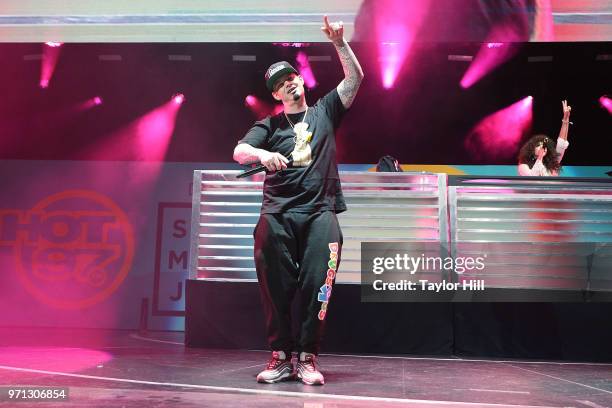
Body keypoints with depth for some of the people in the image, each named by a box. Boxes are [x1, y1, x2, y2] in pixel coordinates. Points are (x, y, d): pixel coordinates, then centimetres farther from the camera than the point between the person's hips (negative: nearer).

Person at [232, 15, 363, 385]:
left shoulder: (325, 111, 18)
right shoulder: (269, 125, 16)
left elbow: (355, 78, 11)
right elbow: (238, 152, 2)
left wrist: (339, 43, 0)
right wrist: (262, 154, -19)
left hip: (321, 213, 0)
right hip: (277, 215, 1)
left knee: (317, 287, -8)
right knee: (276, 288, -3)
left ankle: (308, 359, 0)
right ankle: (280, 358, 5)